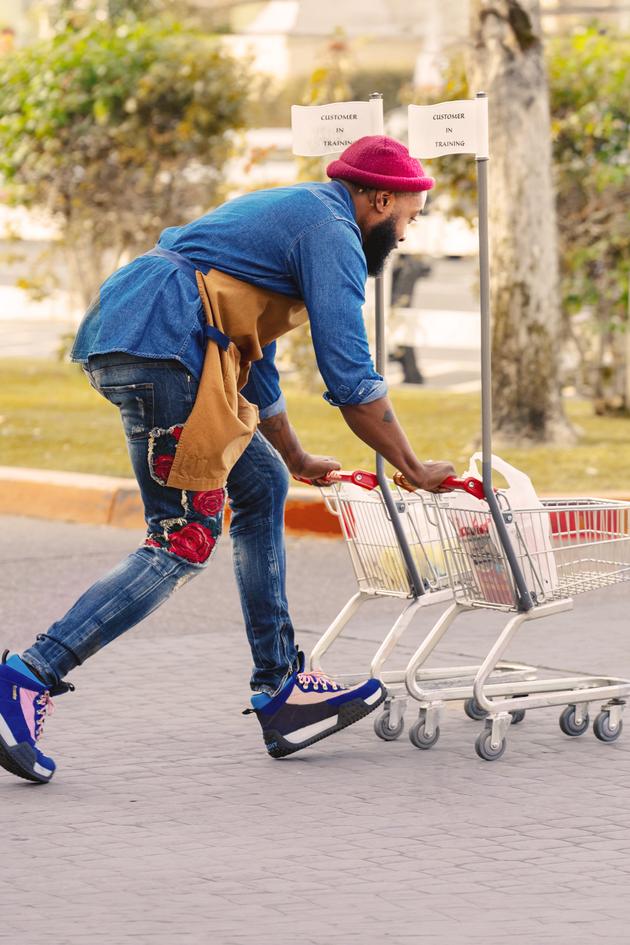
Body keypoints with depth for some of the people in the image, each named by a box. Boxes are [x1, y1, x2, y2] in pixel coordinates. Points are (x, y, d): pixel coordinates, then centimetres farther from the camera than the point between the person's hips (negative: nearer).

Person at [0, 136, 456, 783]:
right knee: (184, 541, -10)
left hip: (116, 344, 11)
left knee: (261, 483, 16)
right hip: (163, 348, -11)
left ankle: (280, 692, 16)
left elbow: (253, 362, 39)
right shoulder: (332, 233, -1)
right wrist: (413, 470, 3)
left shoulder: (287, 213, 30)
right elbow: (350, 381, -7)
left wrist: (296, 458, 48)